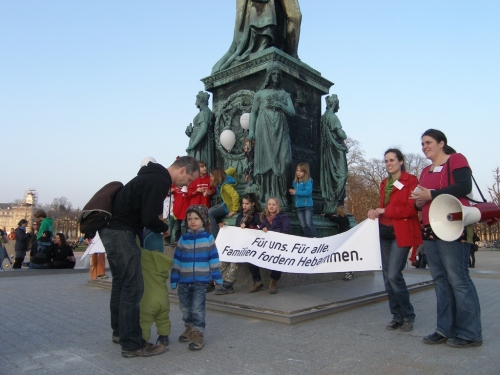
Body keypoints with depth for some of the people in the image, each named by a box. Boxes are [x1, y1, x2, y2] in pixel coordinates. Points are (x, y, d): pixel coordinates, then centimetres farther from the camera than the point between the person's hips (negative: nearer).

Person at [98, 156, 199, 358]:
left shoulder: (154, 175, 15)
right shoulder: (159, 181, -17)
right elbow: (149, 218, -21)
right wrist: (165, 228, -2)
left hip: (112, 229, 11)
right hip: (120, 232, -11)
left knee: (121, 282, 19)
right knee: (133, 287, -5)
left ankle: (119, 331, 33)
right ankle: (132, 344, 4)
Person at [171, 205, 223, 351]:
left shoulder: (208, 238, -3)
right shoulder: (183, 239, 4)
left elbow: (214, 259, -2)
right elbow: (176, 260, 7)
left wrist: (217, 277, -3)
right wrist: (174, 279, 7)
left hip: (200, 281, -4)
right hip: (184, 280, 4)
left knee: (197, 308, -5)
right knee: (185, 307, 15)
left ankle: (198, 334, 5)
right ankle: (189, 328, 34)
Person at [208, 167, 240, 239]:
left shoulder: (225, 185, -30)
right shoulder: (224, 177, -5)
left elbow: (235, 196, -39)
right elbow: (232, 170, 10)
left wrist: (234, 210, -32)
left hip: (229, 205, -10)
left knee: (210, 213, -20)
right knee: (209, 211, 7)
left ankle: (215, 237, -16)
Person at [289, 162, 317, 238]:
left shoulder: (308, 181, -11)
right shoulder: (295, 182, 9)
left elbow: (308, 192, -24)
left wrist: (296, 192, -20)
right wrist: (292, 192, 1)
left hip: (307, 205, -7)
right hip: (299, 206, 7)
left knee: (309, 223, -11)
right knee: (303, 225, 9)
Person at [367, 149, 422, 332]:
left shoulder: (411, 180, -6)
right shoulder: (384, 183, 16)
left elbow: (411, 209, -13)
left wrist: (384, 211, -14)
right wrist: (376, 212, -2)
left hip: (401, 233, -7)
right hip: (384, 233, 7)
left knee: (394, 275, -11)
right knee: (387, 276, 6)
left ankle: (408, 316, 8)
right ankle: (397, 316, 18)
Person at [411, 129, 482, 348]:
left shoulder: (456, 159, 1)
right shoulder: (425, 171, 22)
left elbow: (464, 186, -15)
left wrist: (431, 194, -16)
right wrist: (419, 202, 3)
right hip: (430, 230, 8)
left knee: (458, 278, -7)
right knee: (440, 280, 7)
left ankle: (470, 333, 2)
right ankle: (445, 329, 13)